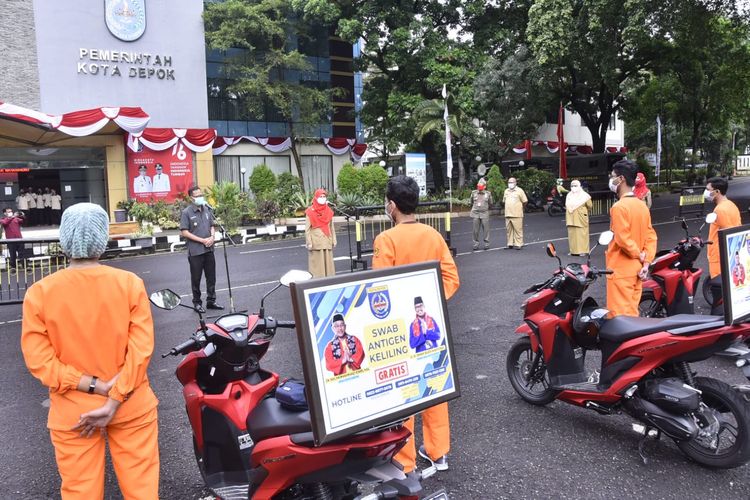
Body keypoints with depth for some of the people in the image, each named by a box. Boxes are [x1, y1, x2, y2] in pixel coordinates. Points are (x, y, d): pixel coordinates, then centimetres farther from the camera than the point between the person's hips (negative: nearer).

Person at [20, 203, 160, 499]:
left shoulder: (39, 293, -10)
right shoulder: (130, 283, -12)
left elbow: (38, 359, -12)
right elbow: (142, 349, -15)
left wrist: (92, 385, -11)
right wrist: (114, 400, -12)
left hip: (73, 412, 0)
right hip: (131, 405, 0)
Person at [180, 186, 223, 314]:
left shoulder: (207, 210, 8)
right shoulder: (187, 212, -8)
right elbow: (184, 232, -11)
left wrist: (212, 237, -5)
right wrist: (202, 240, -15)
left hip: (209, 249, 5)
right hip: (195, 251, -5)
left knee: (211, 277, 11)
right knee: (196, 279, 6)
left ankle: (211, 301, 23)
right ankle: (197, 303, 18)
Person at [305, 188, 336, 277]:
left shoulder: (328, 211, 9)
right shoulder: (310, 212, -5)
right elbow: (307, 229, -7)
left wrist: (333, 240, 10)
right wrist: (309, 243, -12)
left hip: (327, 241, 5)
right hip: (316, 242, -5)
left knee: (328, 263, 8)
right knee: (316, 264, -2)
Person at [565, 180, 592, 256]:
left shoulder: (584, 195, -3)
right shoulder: (569, 195, 12)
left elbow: (589, 206, -3)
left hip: (581, 218, -5)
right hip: (571, 219, 5)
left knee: (581, 234, -5)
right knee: (572, 234, 4)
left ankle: (583, 251, 0)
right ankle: (574, 250, 10)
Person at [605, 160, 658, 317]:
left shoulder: (619, 206, -16)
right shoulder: (642, 206, 10)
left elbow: (622, 239, -23)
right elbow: (651, 237, 9)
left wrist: (639, 255, -9)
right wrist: (646, 262, 3)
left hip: (620, 270, -9)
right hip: (636, 269, 9)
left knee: (620, 315, -4)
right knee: (631, 312, 15)